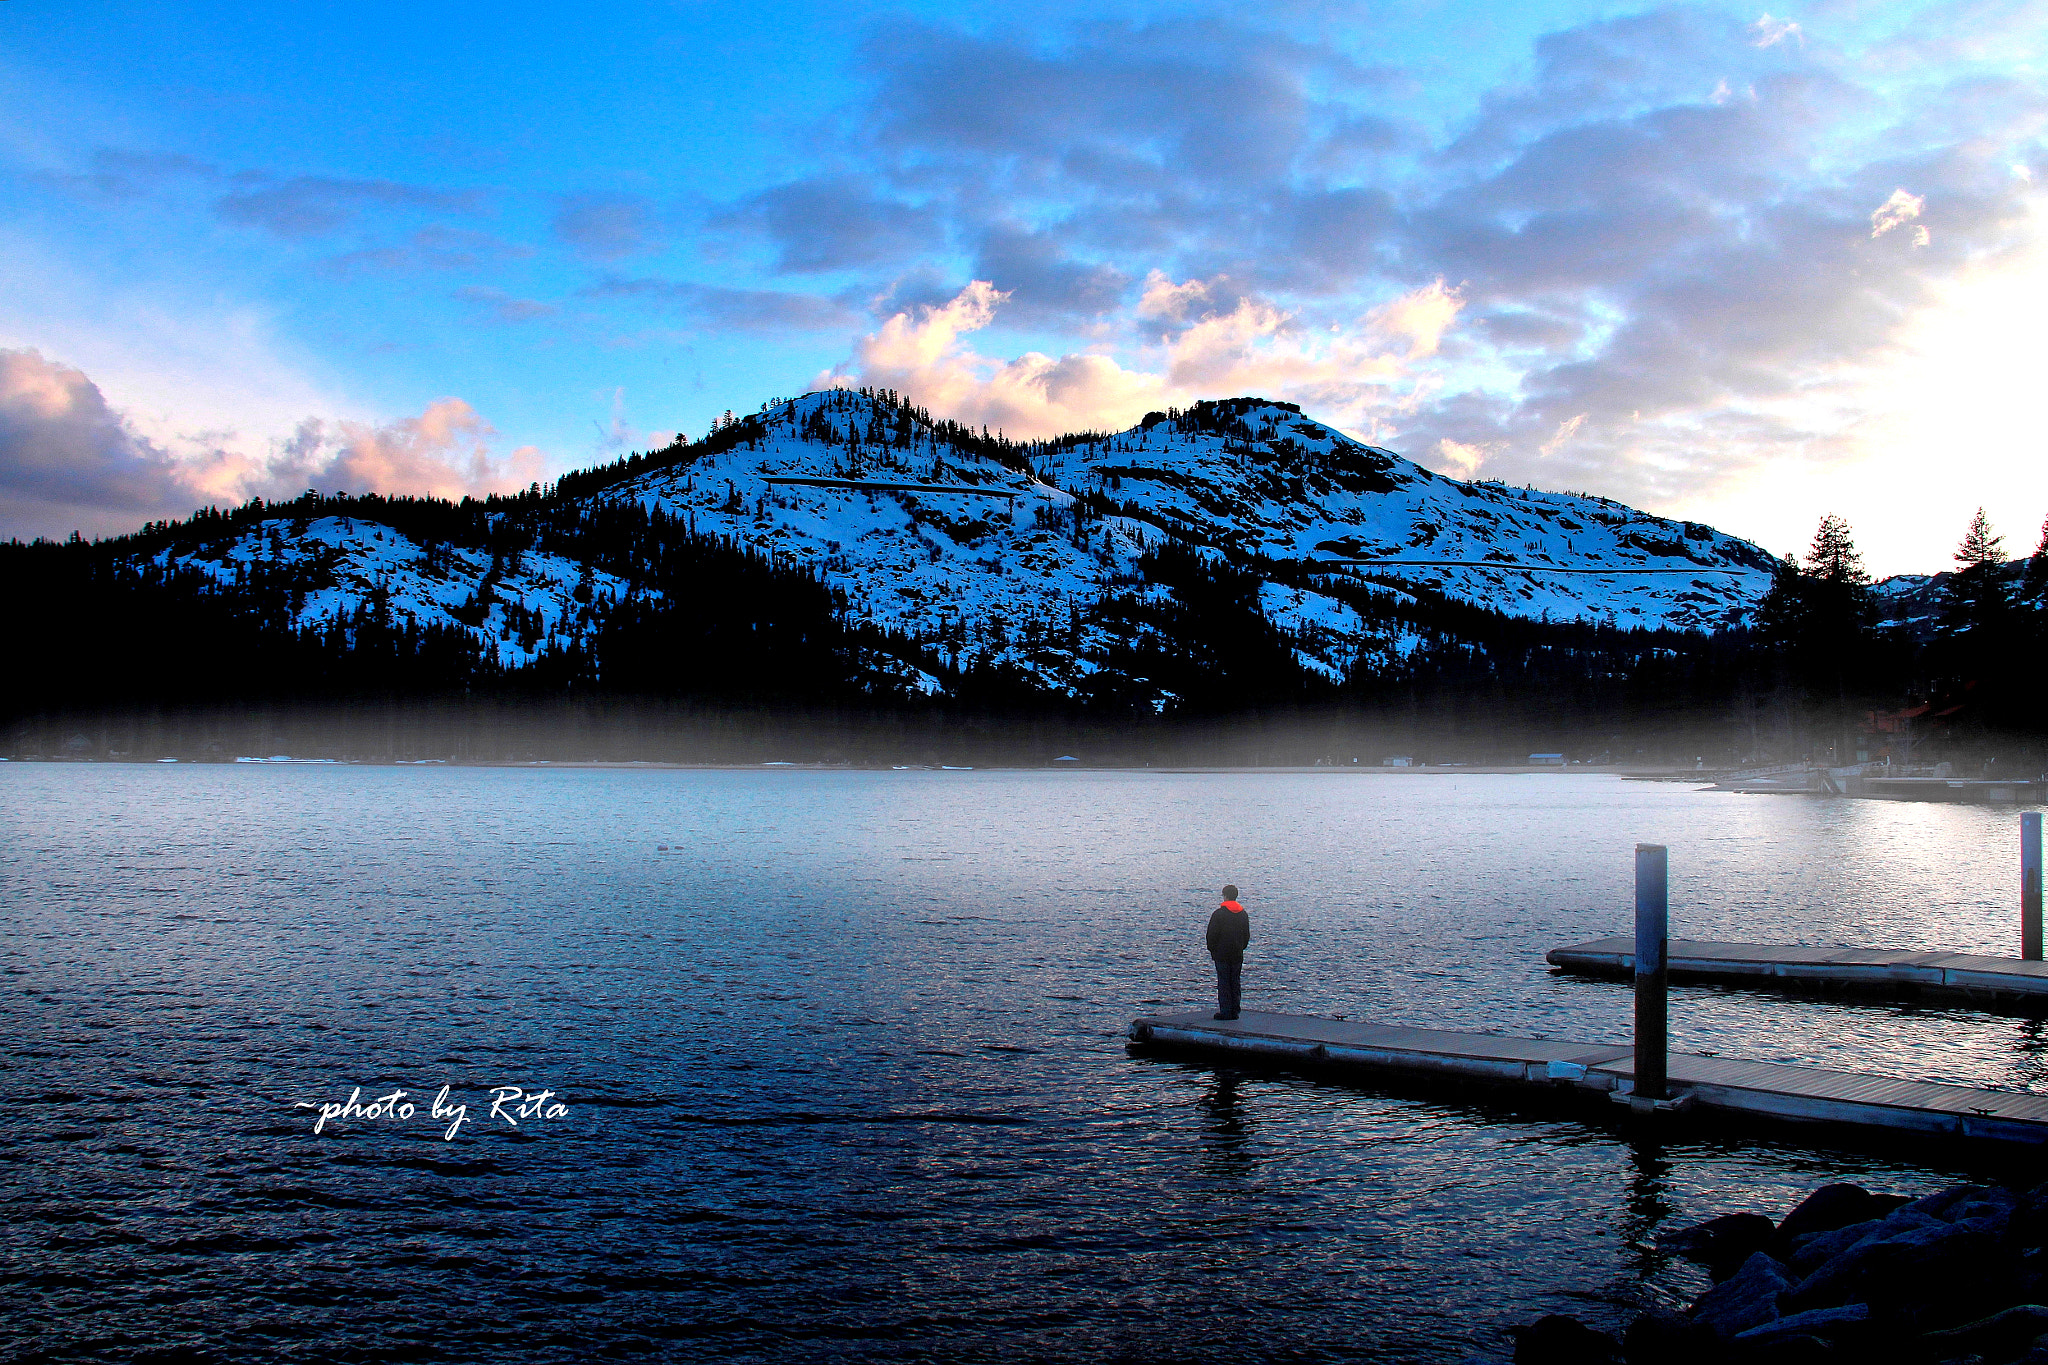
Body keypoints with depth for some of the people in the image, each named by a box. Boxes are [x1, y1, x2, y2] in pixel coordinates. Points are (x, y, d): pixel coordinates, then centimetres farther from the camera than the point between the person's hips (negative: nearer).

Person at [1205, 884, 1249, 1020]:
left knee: (1223, 983, -3)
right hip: (1238, 955, 5)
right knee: (1235, 982, 9)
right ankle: (1235, 1012, 10)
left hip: (1222, 954, -5)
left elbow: (1212, 934, -8)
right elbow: (1247, 935, 14)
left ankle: (1225, 1012, -6)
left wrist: (1212, 950, 4)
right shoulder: (1243, 914, 8)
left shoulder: (1219, 913, -9)